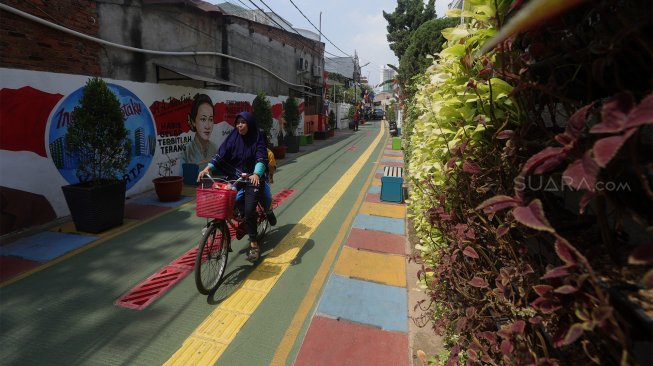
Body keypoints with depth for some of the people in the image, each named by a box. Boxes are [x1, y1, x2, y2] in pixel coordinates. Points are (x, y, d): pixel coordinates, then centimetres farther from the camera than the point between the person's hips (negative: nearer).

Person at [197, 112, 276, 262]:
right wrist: (208, 167, -23)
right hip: (236, 178, 3)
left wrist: (256, 174, -38)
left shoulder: (257, 138, -6)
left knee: (249, 210, -14)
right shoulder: (233, 138, 2)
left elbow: (261, 158, -19)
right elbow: (221, 153, -6)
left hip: (253, 178, -3)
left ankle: (253, 245, 2)